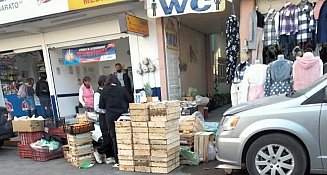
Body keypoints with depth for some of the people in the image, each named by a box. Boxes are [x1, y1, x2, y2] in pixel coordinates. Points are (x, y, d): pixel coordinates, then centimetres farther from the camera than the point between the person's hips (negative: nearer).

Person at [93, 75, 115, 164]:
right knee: (107, 138, -3)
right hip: (103, 117, -7)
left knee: (111, 137, 9)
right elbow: (96, 108, -17)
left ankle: (109, 157, 20)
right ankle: (98, 152, 21)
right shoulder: (98, 93, -12)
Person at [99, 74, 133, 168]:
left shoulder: (104, 91, -4)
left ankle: (118, 161, 12)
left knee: (114, 138, 8)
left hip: (110, 116, 0)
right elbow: (130, 100, 0)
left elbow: (101, 106, 0)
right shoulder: (121, 89, -6)